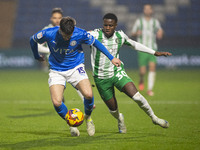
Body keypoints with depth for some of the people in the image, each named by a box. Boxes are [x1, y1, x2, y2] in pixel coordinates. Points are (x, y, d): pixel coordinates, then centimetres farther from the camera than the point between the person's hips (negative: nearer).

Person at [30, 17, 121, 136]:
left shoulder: (80, 34, -18)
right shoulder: (48, 34, -19)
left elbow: (95, 42, 1)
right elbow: (33, 40, 2)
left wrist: (111, 58, 6)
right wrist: (37, 56, 18)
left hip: (75, 68, 0)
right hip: (57, 71, 0)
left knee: (88, 94, -23)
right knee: (57, 102, -19)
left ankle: (88, 117, 11)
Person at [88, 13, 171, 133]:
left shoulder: (120, 36, 0)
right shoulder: (96, 35, -13)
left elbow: (134, 44, 16)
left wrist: (155, 53, 18)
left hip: (117, 72, 2)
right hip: (101, 78, -1)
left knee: (136, 96, -19)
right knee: (113, 108, 5)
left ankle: (154, 117, 1)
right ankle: (120, 119, 42)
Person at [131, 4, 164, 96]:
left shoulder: (155, 22, 11)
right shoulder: (139, 21, 6)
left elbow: (159, 36, 16)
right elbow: (133, 33, 11)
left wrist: (160, 33, -7)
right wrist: (137, 33, -12)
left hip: (152, 49, 1)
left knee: (152, 67, -15)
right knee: (142, 71, -7)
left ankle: (150, 89, -10)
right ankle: (141, 80, 28)